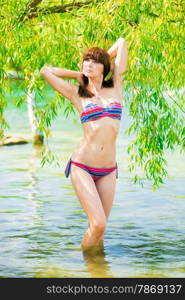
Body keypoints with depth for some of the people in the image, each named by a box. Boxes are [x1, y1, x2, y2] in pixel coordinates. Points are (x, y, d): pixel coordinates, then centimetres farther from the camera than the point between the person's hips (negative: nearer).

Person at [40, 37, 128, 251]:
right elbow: (45, 71, 8)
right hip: (82, 168, -3)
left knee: (99, 229, 6)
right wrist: (78, 74, 14)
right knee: (98, 224, -12)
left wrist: (104, 61, 23)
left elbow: (121, 43, 13)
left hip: (108, 171, 3)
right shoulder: (77, 94, 3)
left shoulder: (115, 87, 8)